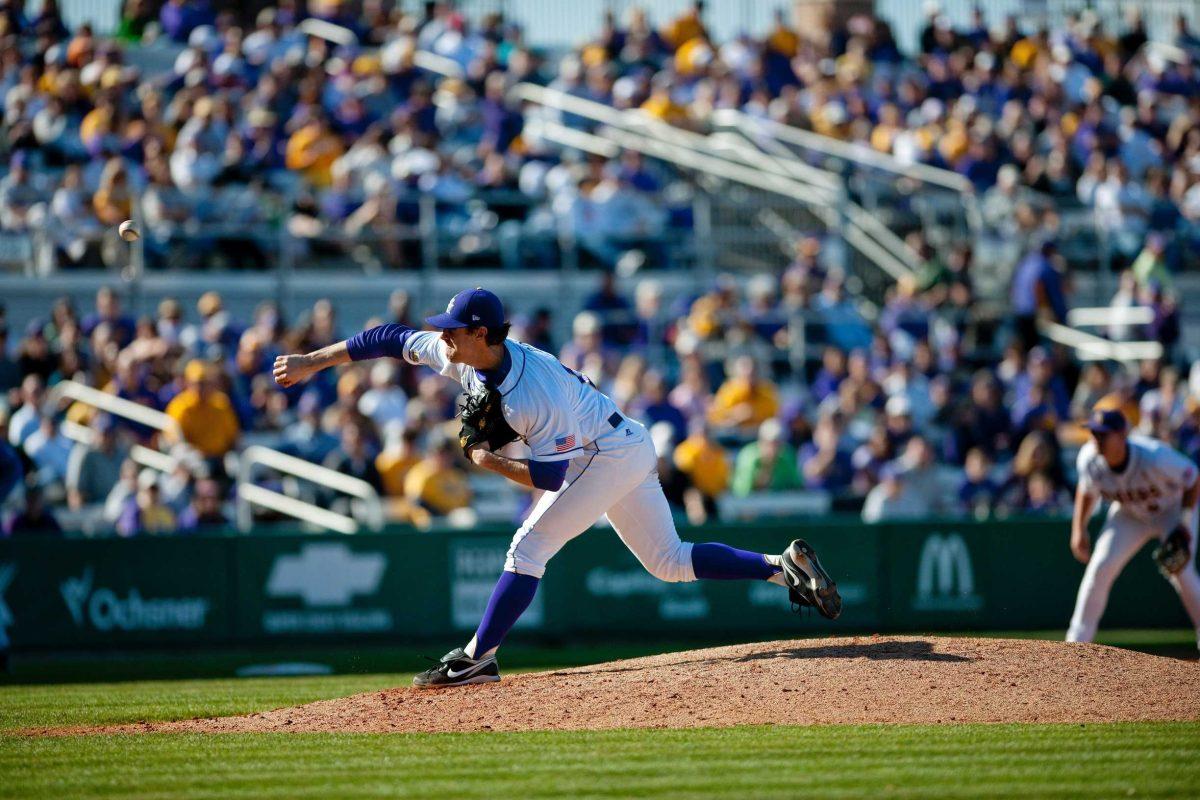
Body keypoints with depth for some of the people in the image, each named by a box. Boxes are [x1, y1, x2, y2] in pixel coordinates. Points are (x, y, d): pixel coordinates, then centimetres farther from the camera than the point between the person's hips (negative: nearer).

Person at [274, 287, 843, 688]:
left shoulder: (537, 393, -32)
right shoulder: (462, 357, -9)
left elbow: (552, 475, -30)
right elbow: (391, 339, -1)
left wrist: (490, 461, -26)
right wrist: (312, 362, -1)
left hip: (613, 453, -9)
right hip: (624, 451, 9)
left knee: (529, 548, -13)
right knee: (668, 562, 11)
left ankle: (477, 658, -9)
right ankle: (782, 567, 8)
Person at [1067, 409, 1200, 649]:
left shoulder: (1155, 458, -38)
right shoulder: (1089, 459, -24)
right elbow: (1087, 491, 0)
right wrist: (1079, 529, -4)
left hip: (1173, 510, -4)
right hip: (1129, 515, 4)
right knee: (1100, 566, -11)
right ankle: (1077, 641, -4)